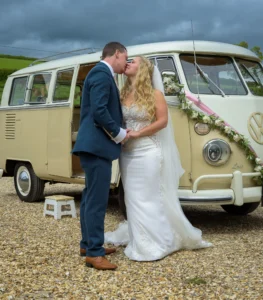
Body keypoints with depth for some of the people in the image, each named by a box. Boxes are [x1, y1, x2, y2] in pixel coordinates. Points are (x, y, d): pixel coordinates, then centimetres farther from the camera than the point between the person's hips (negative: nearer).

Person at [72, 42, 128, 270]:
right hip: (97, 145, -11)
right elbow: (99, 111, -23)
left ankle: (88, 244, 26)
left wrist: (117, 132, 9)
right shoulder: (102, 74, -13)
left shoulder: (101, 74, 19)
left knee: (91, 197, 16)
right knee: (97, 199, -8)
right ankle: (94, 253, -4)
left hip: (94, 145, 11)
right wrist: (119, 133, -11)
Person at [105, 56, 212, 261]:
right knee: (134, 199, 10)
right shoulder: (123, 95, 9)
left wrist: (138, 133, -16)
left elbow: (163, 121, -10)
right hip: (127, 154, 6)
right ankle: (139, 240, 21)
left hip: (148, 153, -5)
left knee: (149, 198, 0)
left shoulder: (154, 94, -5)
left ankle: (156, 243, 10)